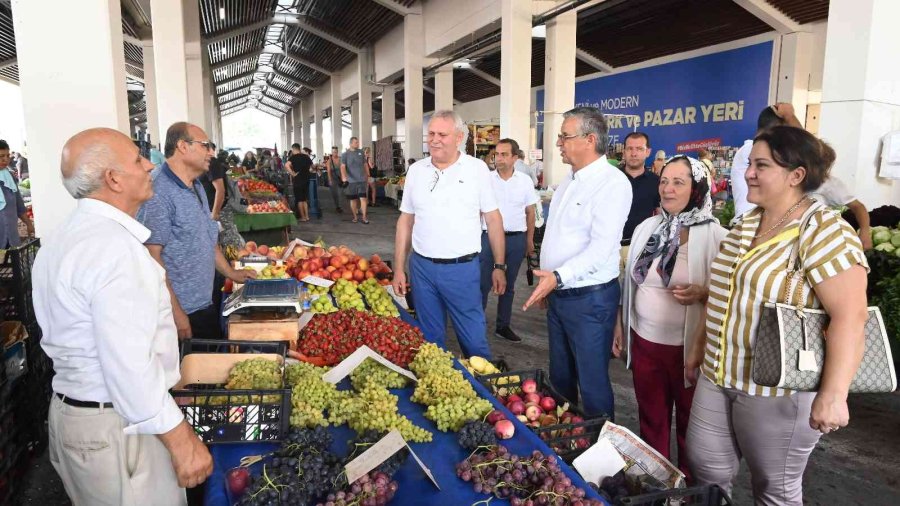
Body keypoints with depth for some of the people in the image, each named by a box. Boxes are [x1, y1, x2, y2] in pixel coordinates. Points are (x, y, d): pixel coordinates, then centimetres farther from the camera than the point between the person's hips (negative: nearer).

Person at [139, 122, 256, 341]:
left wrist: (230, 273, 24)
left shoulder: (196, 187, 11)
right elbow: (151, 256, -22)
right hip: (181, 312, -9)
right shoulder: (159, 192, -19)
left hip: (206, 304, 9)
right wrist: (176, 313, -22)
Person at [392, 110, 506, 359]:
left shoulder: (477, 169, -3)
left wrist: (499, 266, -2)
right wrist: (398, 269, 7)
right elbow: (405, 221, 9)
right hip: (422, 267, 3)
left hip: (463, 268, -3)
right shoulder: (416, 170, 6)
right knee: (430, 340, 15)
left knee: (474, 340, 4)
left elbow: (493, 219, 0)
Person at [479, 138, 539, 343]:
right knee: (483, 284, 1)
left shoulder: (525, 180, 3)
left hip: (517, 239, 2)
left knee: (508, 285, 13)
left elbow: (530, 212, 8)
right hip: (490, 236, -2)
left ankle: (503, 326, 25)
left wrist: (529, 240, 6)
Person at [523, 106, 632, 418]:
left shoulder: (613, 183, -17)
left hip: (589, 298, -9)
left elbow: (602, 247, -26)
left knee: (592, 383, 4)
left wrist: (559, 276, -33)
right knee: (560, 377, 21)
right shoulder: (570, 180, 12)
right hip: (558, 294, 9)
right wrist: (547, 282, 17)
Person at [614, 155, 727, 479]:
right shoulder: (646, 228, 4)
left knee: (689, 424, 14)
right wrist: (619, 325, 13)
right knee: (650, 419, 19)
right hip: (644, 341, 5)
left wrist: (702, 293, -26)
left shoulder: (714, 236, -12)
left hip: (689, 347, -4)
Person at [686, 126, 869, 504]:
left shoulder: (824, 231, -15)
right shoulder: (746, 224, 9)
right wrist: (699, 348, 19)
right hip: (717, 376, 7)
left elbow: (849, 317, -22)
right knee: (705, 469, 15)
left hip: (778, 388, -7)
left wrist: (833, 394, -27)